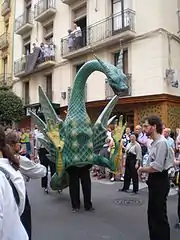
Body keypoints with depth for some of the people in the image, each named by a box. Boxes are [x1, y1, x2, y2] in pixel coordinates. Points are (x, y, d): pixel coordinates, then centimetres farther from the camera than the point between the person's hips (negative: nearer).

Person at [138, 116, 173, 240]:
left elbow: (157, 167, -26)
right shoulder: (155, 142, 10)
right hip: (155, 180, 10)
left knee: (160, 215, 3)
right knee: (153, 213, 21)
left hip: (160, 182, -10)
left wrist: (142, 169, -12)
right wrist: (144, 169, 5)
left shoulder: (161, 142, -21)